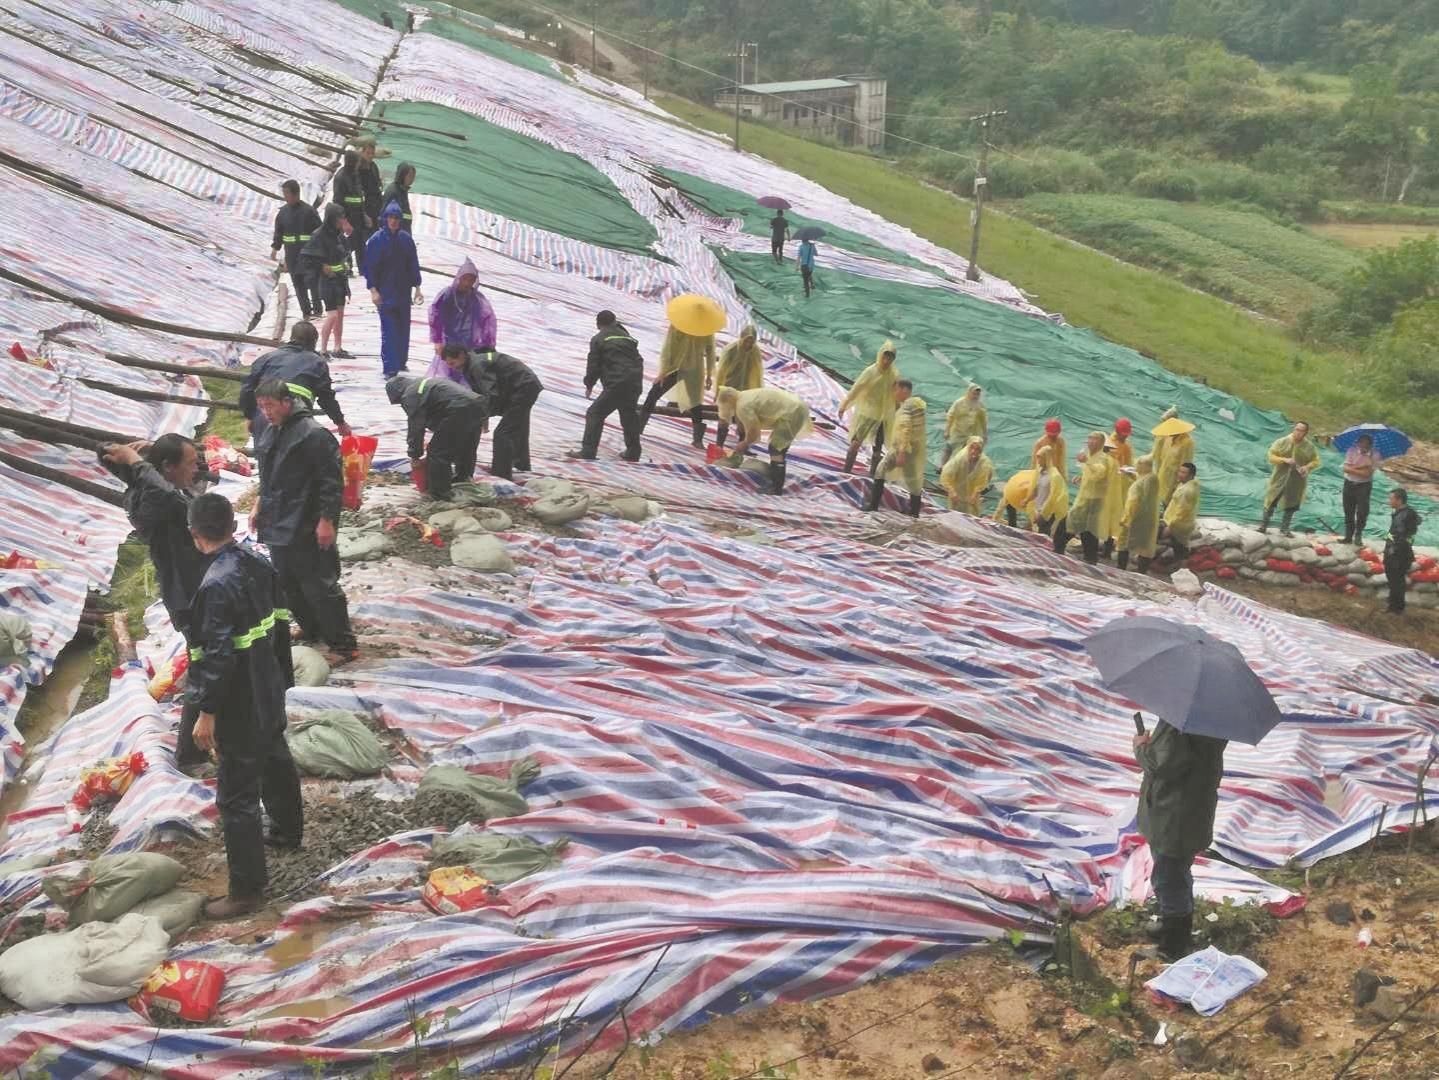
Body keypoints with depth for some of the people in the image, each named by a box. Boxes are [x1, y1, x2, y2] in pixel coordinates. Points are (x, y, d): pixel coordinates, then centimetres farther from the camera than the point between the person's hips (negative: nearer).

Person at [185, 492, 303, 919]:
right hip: (270, 690, 9)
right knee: (275, 760, 30)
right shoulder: (259, 562, -3)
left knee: (237, 796, 1)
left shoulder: (217, 585, -28)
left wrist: (206, 712, -17)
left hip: (240, 704, -9)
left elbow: (216, 656, -26)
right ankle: (287, 832, 53)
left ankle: (247, 890, 9)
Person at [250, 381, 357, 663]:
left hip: (305, 529, -9)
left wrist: (326, 521, -20)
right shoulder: (271, 433, 11)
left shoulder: (313, 435, -18)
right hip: (277, 525, 9)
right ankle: (311, 630, 36)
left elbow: (331, 481, -19)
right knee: (287, 584, 19)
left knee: (319, 586, -4)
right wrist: (260, 505, 20)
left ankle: (344, 645, 5)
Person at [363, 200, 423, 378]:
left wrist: (417, 288, 7)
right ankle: (390, 368, -9)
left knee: (403, 327, 10)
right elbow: (370, 266, -6)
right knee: (389, 329, -8)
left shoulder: (406, 239, 4)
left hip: (404, 290, 4)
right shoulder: (376, 240, -7)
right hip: (385, 292, -4)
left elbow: (413, 264, 10)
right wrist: (373, 290, -13)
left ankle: (401, 362, 23)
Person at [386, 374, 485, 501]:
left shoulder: (410, 396, 3)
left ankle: (439, 494, 8)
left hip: (459, 411, -9)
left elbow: (416, 427, 0)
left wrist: (414, 456, 9)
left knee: (438, 454, 3)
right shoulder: (425, 383, 32)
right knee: (465, 452, 26)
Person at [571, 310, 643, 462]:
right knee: (629, 416, 21)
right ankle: (633, 452, 28)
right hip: (636, 384, 6)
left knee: (595, 414, 0)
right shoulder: (627, 337, 20)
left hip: (616, 384, -6)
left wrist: (589, 384, 12)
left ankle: (588, 452, -8)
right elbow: (638, 360, 21)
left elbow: (593, 365, 2)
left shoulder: (598, 339, 2)